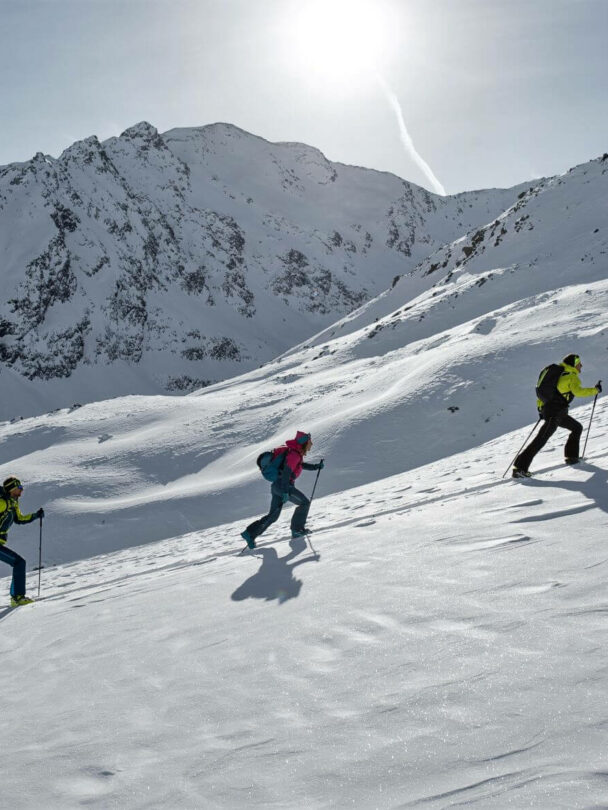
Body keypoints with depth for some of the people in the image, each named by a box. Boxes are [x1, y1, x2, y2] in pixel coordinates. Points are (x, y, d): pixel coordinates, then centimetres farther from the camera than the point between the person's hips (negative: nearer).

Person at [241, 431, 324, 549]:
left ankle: (250, 533, 5)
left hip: (277, 485, 10)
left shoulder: (297, 453, 15)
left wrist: (316, 466, 21)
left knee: (273, 515, 9)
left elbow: (301, 465, 34)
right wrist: (285, 492, -28)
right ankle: (297, 529, 8)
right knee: (304, 503, 3)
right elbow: (286, 472, -23)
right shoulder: (294, 454, -15)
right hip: (283, 485, -10)